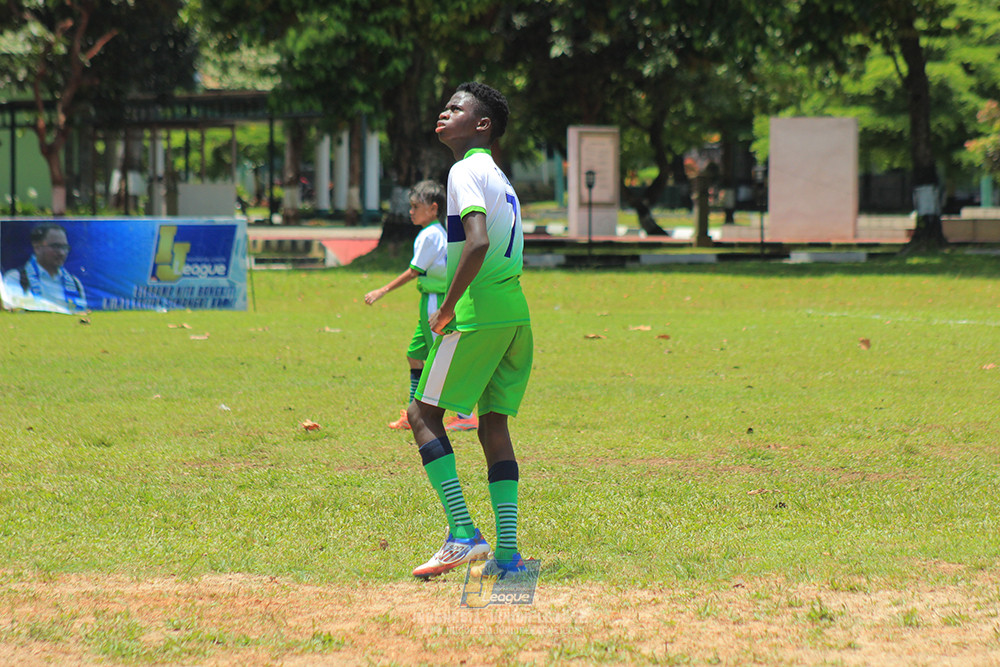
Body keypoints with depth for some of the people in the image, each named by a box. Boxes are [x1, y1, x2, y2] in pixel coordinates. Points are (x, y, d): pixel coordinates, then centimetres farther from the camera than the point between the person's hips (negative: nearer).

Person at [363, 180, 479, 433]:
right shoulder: (440, 232, 14)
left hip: (435, 300, -10)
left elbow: (413, 272, -14)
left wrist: (382, 291, -9)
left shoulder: (429, 235, -14)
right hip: (432, 301, 10)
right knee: (415, 354, 14)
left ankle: (466, 416, -8)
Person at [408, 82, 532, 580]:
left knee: (424, 413, -3)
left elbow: (477, 242, -23)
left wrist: (447, 308, -17)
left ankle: (463, 533, -13)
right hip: (515, 313, 9)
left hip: (477, 314, -9)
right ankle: (506, 553, 4)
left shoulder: (466, 171, -9)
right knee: (493, 424, 10)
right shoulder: (499, 177, 21)